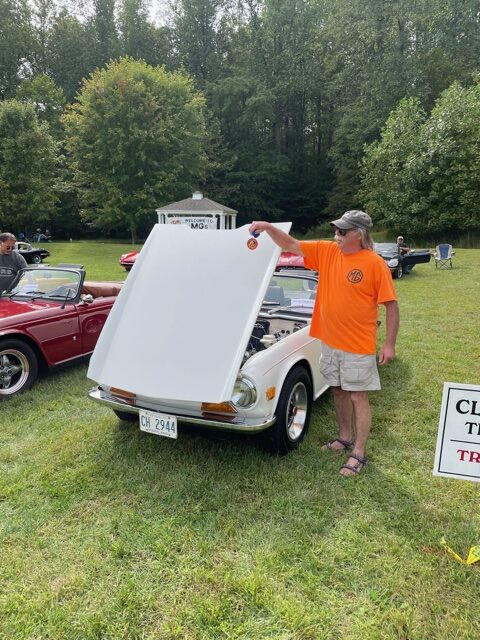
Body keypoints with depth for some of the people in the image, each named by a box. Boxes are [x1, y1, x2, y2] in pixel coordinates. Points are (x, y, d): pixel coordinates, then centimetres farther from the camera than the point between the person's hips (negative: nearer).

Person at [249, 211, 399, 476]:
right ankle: (345, 437, 37)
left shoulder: (375, 264, -13)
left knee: (358, 397, 3)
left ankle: (358, 453, 15)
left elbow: (391, 305, -9)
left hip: (358, 346, -5)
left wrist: (389, 344, -11)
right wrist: (268, 227, -15)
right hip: (330, 341, 6)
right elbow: (291, 245, 1)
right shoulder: (326, 251, 1)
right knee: (338, 391, 18)